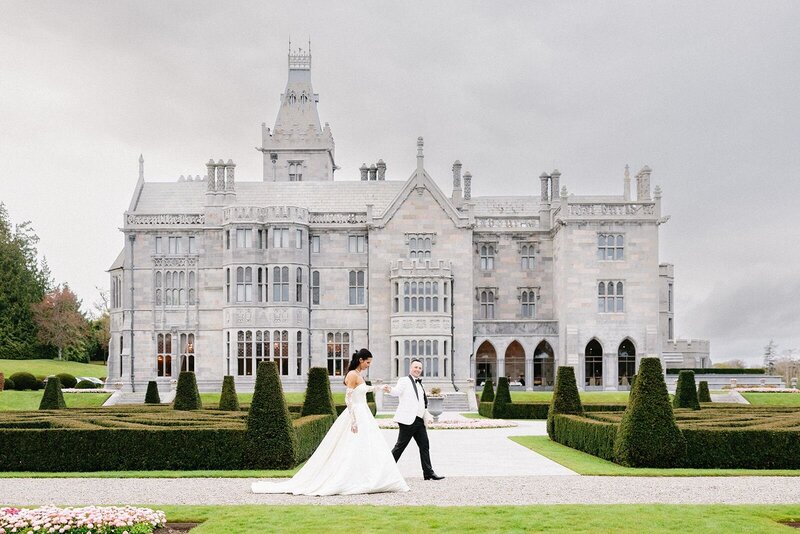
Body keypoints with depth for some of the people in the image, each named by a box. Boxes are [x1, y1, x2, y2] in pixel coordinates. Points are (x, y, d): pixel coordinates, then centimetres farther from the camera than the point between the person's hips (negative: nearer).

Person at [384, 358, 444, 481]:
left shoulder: (419, 384, 22)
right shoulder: (404, 380, -2)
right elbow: (397, 391, -21)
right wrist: (390, 390, -42)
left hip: (420, 420, 8)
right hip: (408, 420, -8)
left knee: (424, 446, 5)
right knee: (400, 446, -5)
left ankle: (428, 473, 8)